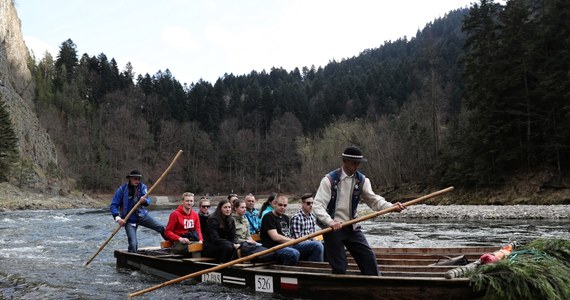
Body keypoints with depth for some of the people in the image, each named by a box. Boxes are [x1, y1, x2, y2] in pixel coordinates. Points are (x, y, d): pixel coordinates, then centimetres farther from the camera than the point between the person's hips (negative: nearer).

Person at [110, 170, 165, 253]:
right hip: (129, 219, -2)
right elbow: (113, 205, -10)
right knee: (133, 244, -14)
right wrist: (118, 218, -23)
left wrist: (145, 201, -38)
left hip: (142, 215, 3)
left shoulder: (142, 187, -4)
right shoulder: (122, 189, -11)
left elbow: (148, 200, -14)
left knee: (160, 227, -7)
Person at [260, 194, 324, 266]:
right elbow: (275, 237, -13)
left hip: (289, 245, 8)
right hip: (275, 248, -8)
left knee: (317, 246, -7)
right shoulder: (268, 217, -3)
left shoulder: (285, 218, 24)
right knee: (294, 253, -41)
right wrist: (293, 241, -5)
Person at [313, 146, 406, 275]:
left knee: (369, 258, 2)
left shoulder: (362, 180, 4)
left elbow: (373, 200, -4)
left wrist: (391, 206, -23)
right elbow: (318, 206, -18)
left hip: (352, 228, 5)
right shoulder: (329, 180, -12)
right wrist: (331, 222, -35)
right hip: (333, 229, -5)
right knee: (339, 267, -2)